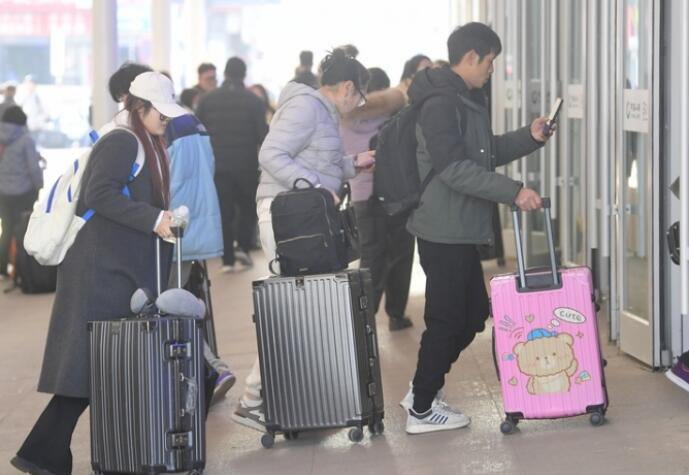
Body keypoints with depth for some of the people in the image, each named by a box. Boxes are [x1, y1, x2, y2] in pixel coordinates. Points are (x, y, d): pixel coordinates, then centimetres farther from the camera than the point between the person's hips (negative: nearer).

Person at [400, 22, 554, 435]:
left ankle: (424, 389, 26)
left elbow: (485, 153, 22)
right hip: (445, 229, -10)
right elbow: (454, 168, -26)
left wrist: (529, 137, 8)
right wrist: (513, 192, -27)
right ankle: (422, 410, 9)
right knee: (447, 319, -2)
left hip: (459, 229, 10)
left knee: (474, 312, 16)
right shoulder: (440, 103, -18)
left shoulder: (465, 99, 16)